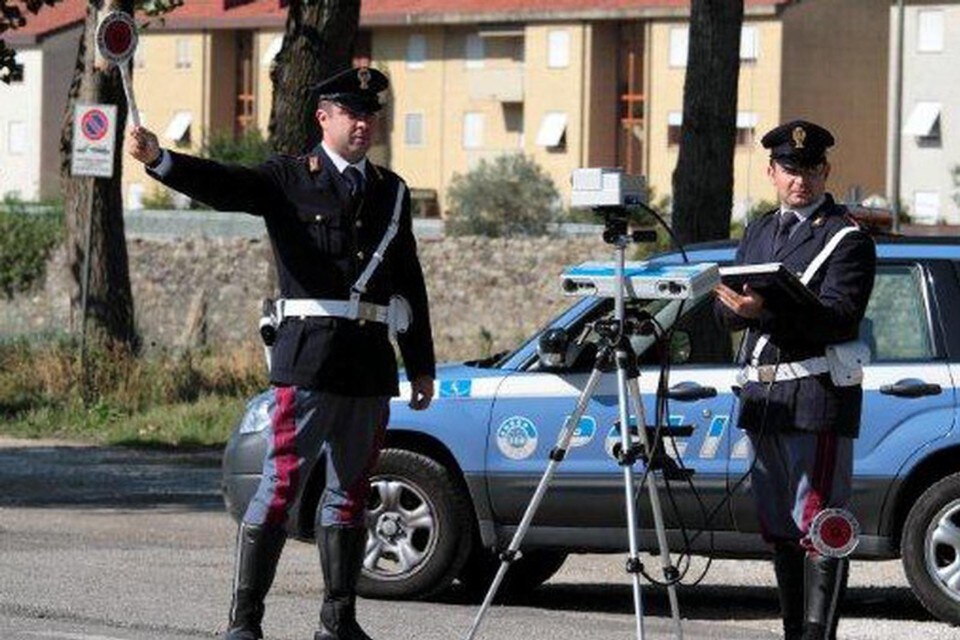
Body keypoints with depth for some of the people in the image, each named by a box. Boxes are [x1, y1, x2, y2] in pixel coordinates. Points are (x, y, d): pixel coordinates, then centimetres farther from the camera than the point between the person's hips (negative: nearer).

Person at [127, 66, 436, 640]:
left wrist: (422, 366, 19)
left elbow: (411, 285, 20)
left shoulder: (392, 192, 17)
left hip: (371, 365, 5)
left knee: (351, 494, 10)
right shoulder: (288, 180, 3)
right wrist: (159, 159, -32)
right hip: (309, 357, -5)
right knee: (282, 486, -10)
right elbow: (221, 185, -14)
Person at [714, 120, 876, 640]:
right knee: (779, 529, 11)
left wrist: (767, 311, -27)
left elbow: (838, 317, -15)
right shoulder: (758, 232, 20)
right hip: (761, 397, 7)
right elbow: (728, 312, 16)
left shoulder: (847, 238, -2)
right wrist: (739, 304, -9)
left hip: (818, 394, -7)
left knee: (818, 525, -11)